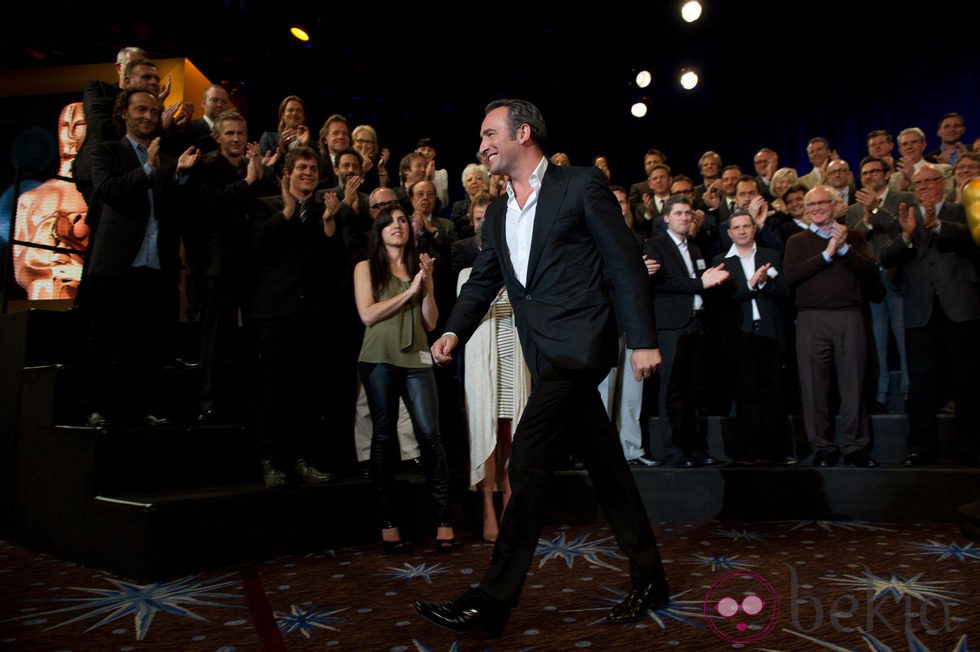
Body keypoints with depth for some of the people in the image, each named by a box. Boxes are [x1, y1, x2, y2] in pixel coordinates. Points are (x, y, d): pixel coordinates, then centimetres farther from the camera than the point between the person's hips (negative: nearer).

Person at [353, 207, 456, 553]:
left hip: (416, 358, 2)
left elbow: (431, 322, 10)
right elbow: (368, 315, -4)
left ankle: (444, 520, -2)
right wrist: (409, 291, -5)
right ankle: (388, 523, 9)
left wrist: (427, 284, -2)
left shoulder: (419, 267, 17)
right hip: (379, 358, -1)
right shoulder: (366, 268, 10)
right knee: (383, 436, 2)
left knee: (430, 434, -8)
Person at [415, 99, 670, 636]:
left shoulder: (581, 185, -3)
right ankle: (649, 581, 26)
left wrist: (643, 340, -9)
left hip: (578, 344, -7)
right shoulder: (497, 214, 18)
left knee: (528, 459, -14)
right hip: (544, 353, 7)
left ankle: (493, 600, -5)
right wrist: (453, 332, -1)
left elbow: (625, 264, -5)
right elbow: (482, 281, 17)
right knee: (604, 467, 13)